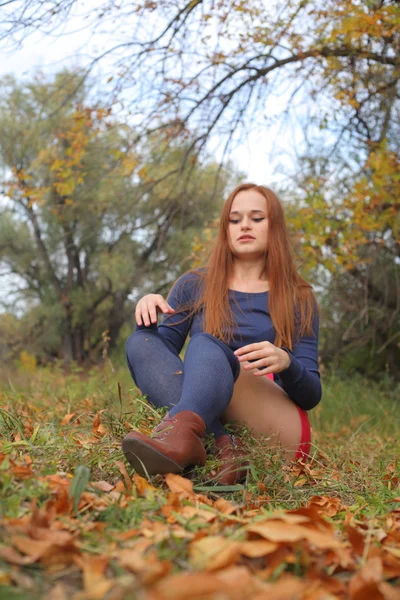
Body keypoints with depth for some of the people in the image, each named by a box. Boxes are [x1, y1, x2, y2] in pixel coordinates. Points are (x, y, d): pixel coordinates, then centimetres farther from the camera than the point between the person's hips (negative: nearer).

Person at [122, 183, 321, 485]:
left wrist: (285, 363, -19)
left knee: (205, 345, -28)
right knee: (140, 342, -19)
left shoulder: (298, 299, 9)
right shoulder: (194, 286, 14)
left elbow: (311, 395, 4)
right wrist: (148, 320, -11)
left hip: (279, 429, -2)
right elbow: (161, 353, 10)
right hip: (209, 417, 3)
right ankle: (222, 446, -40)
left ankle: (181, 433, -61)